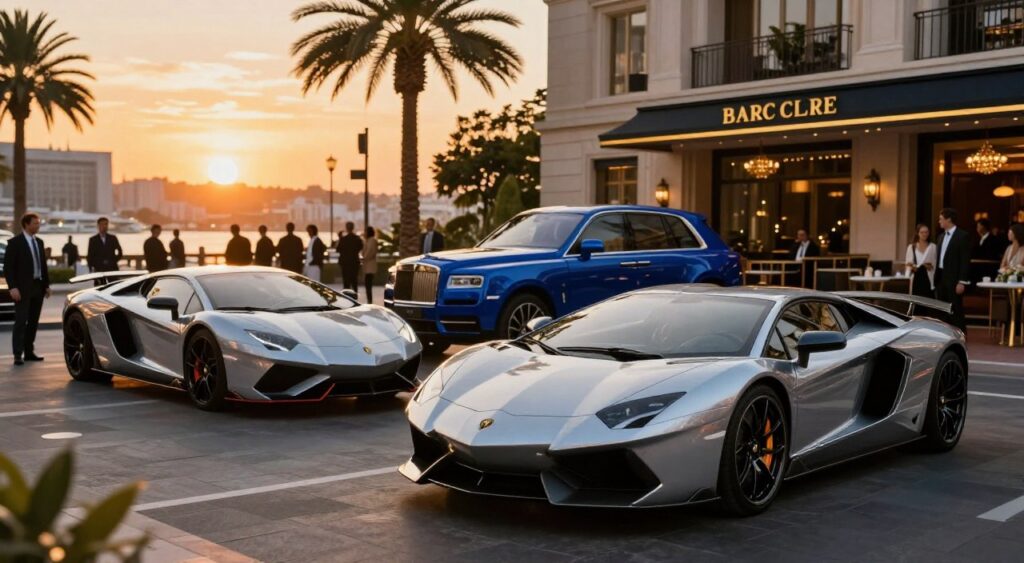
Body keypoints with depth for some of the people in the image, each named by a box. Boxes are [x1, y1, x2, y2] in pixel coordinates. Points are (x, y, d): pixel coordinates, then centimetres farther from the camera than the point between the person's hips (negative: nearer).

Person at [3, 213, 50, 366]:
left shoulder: (39, 242, 13)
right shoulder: (15, 242, -6)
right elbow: (8, 267, -9)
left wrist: (46, 284, 11)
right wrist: (13, 287, -16)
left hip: (38, 287, 6)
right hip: (23, 289, -6)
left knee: (33, 322, 8)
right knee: (21, 321, -6)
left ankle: (29, 352, 14)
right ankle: (18, 355, -5)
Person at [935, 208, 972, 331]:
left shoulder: (962, 236, -7)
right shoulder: (941, 237, 16)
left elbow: (965, 261, -11)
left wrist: (962, 282, -17)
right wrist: (936, 278, 9)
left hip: (954, 279, -7)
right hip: (941, 278, 7)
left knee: (956, 311, -3)